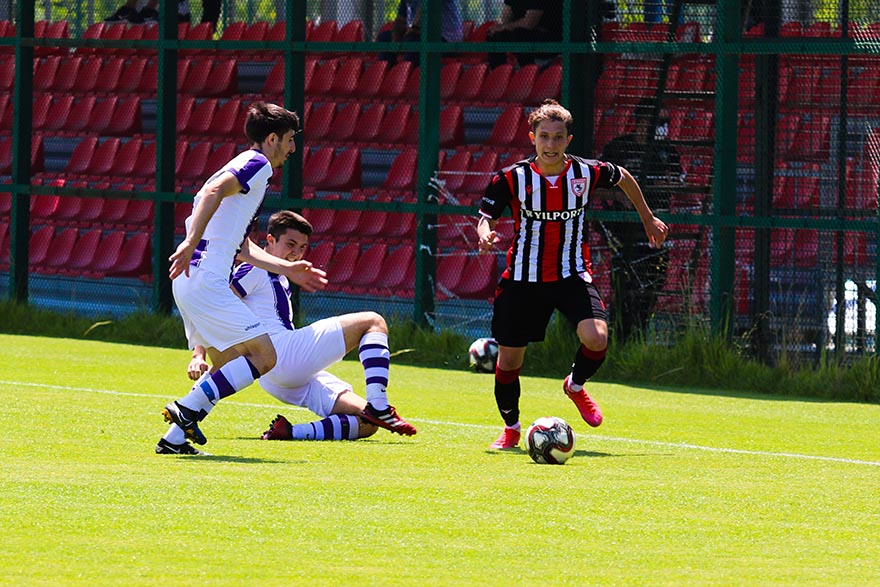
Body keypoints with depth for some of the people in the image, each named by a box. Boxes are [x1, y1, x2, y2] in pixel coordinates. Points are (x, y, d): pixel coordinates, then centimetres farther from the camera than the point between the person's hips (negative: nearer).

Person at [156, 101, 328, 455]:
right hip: (206, 280, -10)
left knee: (230, 367, 14)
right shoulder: (256, 165, -4)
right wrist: (191, 243, -32)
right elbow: (212, 191, -23)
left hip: (189, 281, 10)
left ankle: (174, 438, 5)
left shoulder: (242, 168, 27)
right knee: (263, 356, -10)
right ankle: (188, 409, -16)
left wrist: (287, 269, 35)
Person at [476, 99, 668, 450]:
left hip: (571, 276, 0)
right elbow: (486, 217, -3)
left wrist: (648, 219, 23)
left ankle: (575, 386, 11)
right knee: (508, 359, 4)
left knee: (597, 338, -24)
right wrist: (485, 234, -27)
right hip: (523, 278, 0)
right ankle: (511, 429, 32)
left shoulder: (587, 173, -8)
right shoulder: (513, 178, -11)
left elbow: (623, 178, 13)